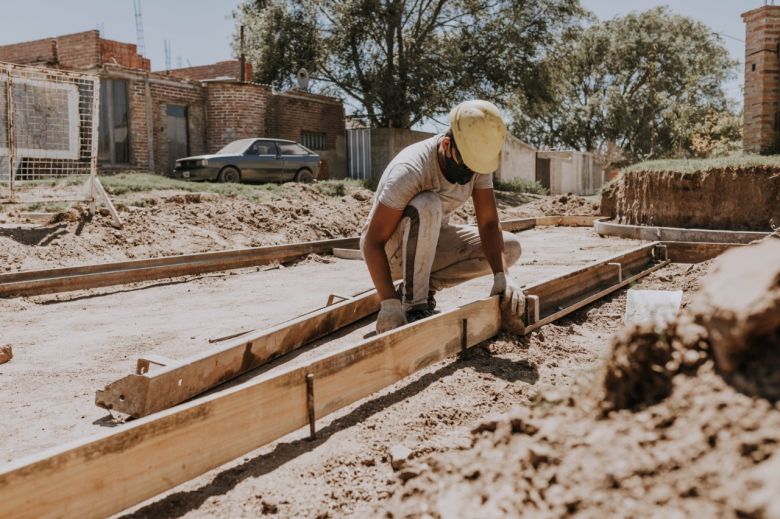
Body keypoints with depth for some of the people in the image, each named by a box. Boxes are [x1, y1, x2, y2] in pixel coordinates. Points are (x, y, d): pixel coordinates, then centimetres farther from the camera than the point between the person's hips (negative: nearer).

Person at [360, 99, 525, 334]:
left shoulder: (477, 158, -14)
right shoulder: (410, 170, -33)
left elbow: (488, 223, -13)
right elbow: (372, 242, -31)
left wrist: (502, 275, -28)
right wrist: (390, 302, -40)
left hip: (429, 243, 7)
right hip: (389, 248, -6)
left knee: (511, 247, -6)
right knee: (427, 205, -37)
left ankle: (423, 286, -3)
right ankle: (413, 304, -23)